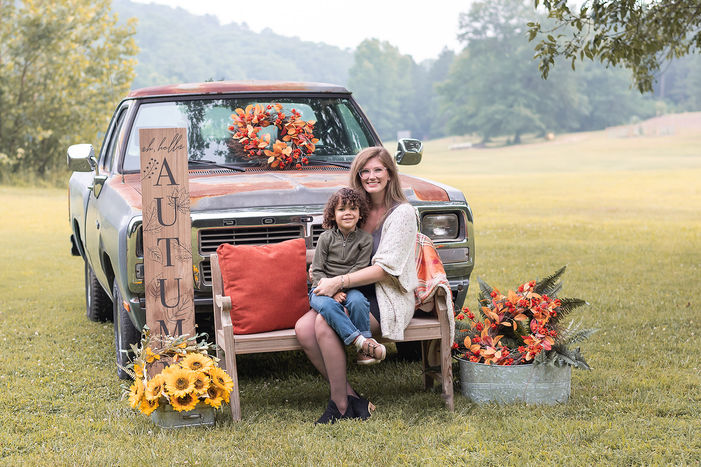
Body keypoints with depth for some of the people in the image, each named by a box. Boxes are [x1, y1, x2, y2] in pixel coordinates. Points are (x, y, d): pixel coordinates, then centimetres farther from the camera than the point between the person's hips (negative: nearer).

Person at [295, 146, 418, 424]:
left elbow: (385, 268, -15)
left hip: (387, 298, -7)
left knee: (325, 324, -30)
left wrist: (339, 282, -21)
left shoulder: (402, 213, -7)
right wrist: (322, 270, 1)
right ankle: (350, 396, -11)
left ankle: (341, 404, -17)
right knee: (303, 328, -20)